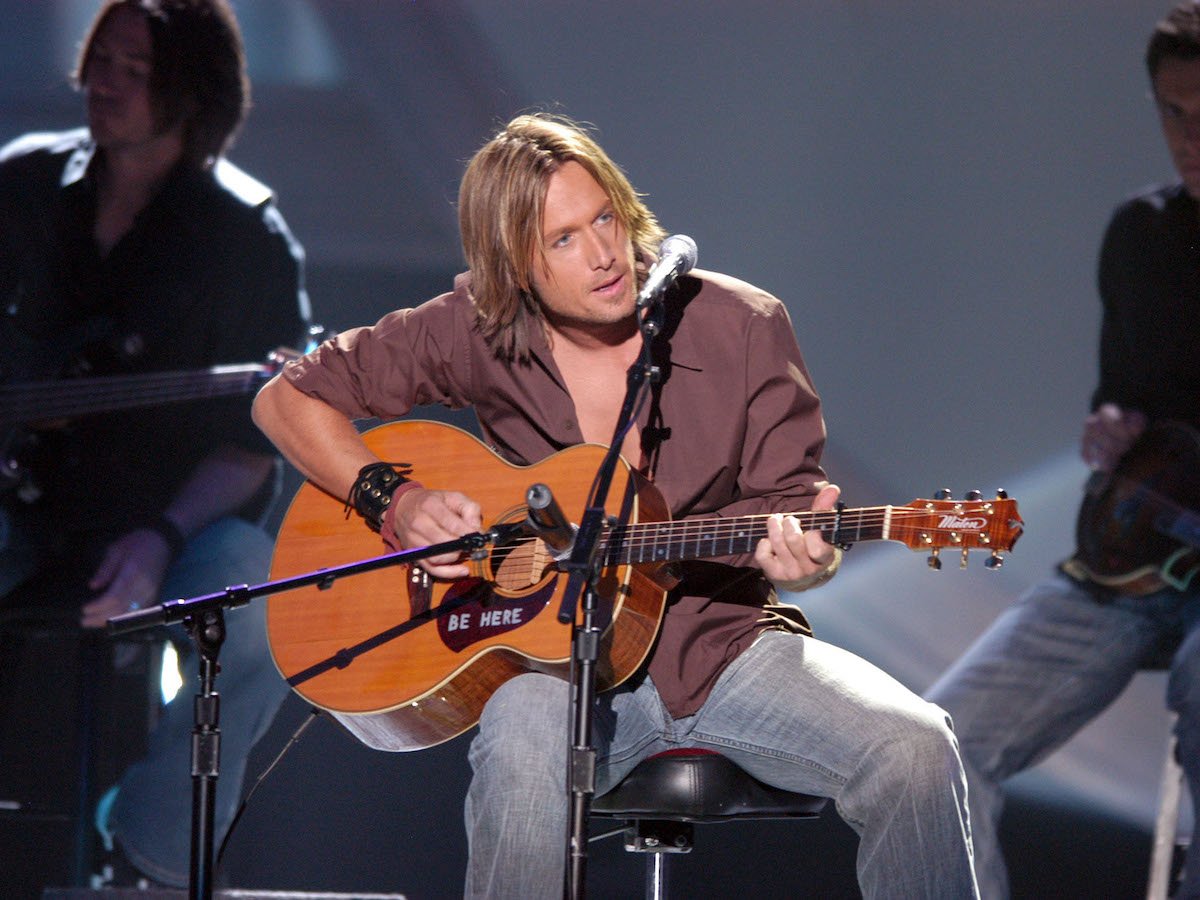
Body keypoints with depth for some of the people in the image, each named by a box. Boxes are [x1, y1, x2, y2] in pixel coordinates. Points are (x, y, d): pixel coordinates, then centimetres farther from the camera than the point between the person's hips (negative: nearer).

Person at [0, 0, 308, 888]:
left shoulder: (245, 240, -10)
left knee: (261, 624, -35)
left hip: (183, 515, -3)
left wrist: (162, 537, -26)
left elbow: (257, 441, -10)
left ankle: (149, 845, -17)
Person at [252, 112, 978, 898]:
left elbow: (786, 500, 1)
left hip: (724, 640, 1)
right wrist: (394, 502, -11)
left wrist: (799, 555, -24)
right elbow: (289, 399, 5)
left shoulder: (742, 327, -3)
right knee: (521, 761, -38)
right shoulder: (476, 334, -3)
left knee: (913, 750, -24)